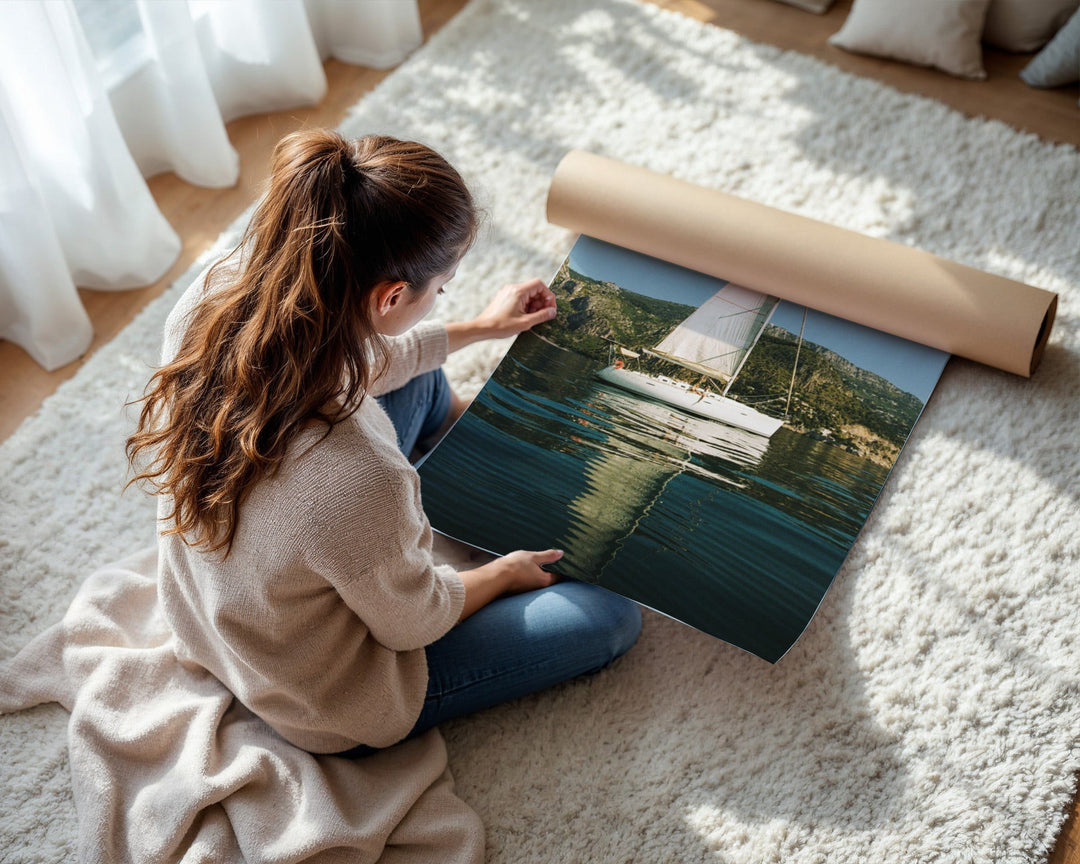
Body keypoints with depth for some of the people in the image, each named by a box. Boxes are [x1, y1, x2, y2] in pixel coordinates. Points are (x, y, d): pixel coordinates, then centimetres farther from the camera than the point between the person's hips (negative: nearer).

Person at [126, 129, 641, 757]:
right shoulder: (361, 480, -46)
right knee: (611, 619, 7)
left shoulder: (210, 301, -25)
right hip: (336, 714, -6)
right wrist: (503, 575, 0)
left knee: (420, 380, 17)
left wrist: (480, 328, 11)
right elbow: (412, 621, -22)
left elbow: (345, 367, -1)